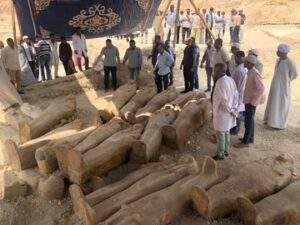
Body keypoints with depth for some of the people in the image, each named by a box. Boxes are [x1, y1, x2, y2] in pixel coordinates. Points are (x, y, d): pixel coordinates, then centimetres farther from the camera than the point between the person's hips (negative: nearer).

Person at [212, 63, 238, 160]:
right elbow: (236, 95, 6)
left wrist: (231, 110, -13)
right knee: (226, 132, 20)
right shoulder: (230, 79, 3)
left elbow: (224, 100, -24)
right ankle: (226, 151, 33)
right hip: (229, 112, 9)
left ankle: (220, 154, 17)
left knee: (221, 134, 5)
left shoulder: (220, 82, -24)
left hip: (222, 112, -8)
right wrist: (234, 108, 5)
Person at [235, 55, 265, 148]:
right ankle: (250, 138, 33)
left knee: (248, 121, -1)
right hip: (248, 100, 9)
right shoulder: (250, 72, 7)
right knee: (250, 120, 19)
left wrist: (253, 100, -20)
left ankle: (245, 142, 9)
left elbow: (261, 89, -25)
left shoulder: (255, 74, -22)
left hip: (251, 101, -9)